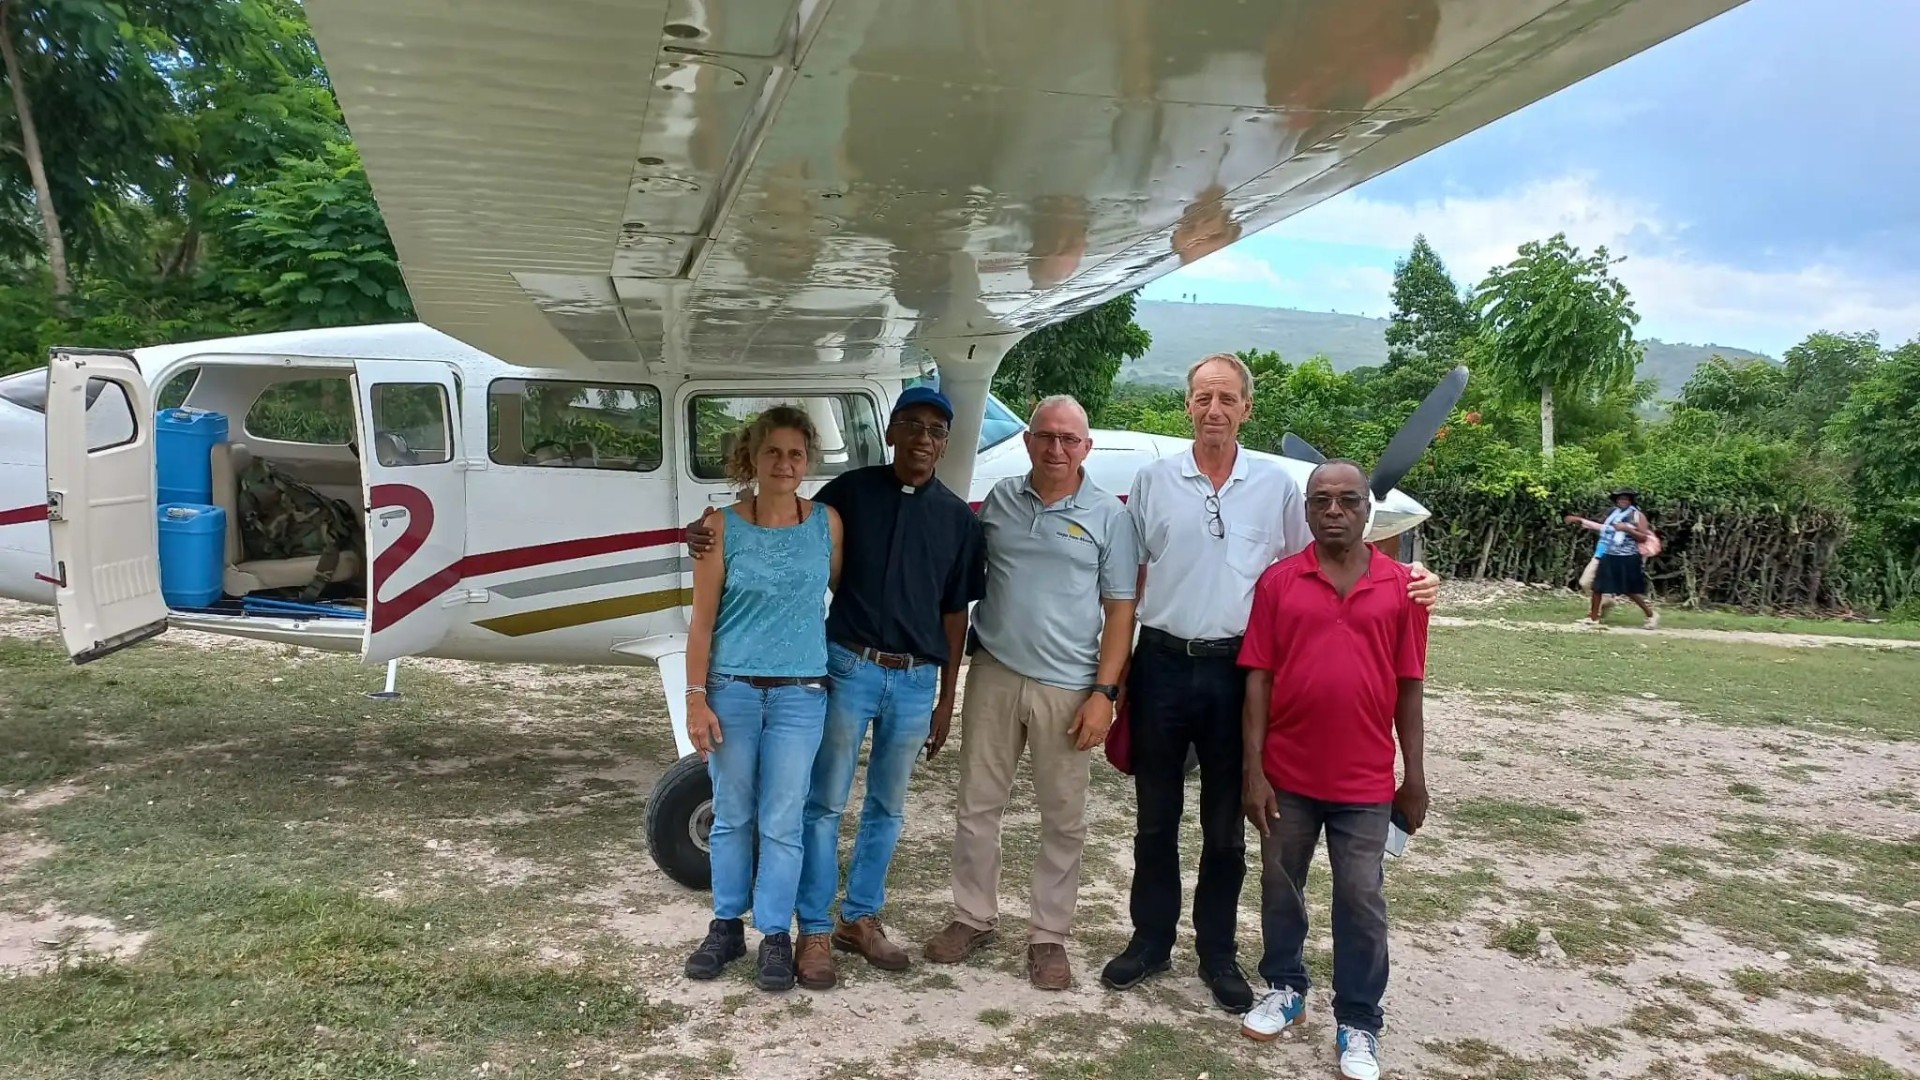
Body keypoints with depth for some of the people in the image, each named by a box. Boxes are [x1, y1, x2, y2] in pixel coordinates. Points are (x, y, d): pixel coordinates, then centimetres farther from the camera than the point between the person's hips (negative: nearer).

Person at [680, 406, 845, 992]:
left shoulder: (827, 522, 0)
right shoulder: (724, 527, -3)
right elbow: (702, 621, -2)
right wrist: (696, 698, -6)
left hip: (799, 695, 0)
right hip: (731, 690, 0)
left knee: (781, 822, 5)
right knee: (731, 816, 11)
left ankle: (776, 935, 18)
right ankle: (726, 926, 26)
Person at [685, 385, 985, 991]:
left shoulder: (958, 517, 4)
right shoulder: (850, 491, -1)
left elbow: (955, 612, 8)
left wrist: (946, 699, 8)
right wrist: (706, 532, -13)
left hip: (915, 679, 2)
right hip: (849, 667, -2)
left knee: (887, 808, 13)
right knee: (825, 803, 2)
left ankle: (860, 918, 27)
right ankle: (815, 932, 14)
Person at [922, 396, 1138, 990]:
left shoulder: (1108, 514, -2)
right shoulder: (999, 500, 5)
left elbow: (1120, 609, -2)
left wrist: (1104, 692, -9)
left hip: (1067, 688, -2)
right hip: (993, 674, 2)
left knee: (1063, 819, 7)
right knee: (976, 805, 11)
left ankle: (1048, 935, 21)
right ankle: (973, 918, 27)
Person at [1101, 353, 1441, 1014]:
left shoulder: (1276, 485, 2)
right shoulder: (1153, 481, 2)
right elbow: (1129, 582, 7)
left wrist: (1406, 584, -5)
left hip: (1236, 670, 0)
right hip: (1162, 665, 1)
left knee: (1225, 825, 10)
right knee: (1156, 817, 12)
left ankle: (1218, 953, 25)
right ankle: (1151, 941, 27)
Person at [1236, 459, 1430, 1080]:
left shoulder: (1401, 586, -1)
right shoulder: (1278, 581, -2)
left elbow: (1409, 688, 2)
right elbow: (1258, 679, -2)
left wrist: (1415, 778, 3)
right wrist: (1253, 770, -6)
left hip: (1365, 781, -1)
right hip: (1287, 775, 1)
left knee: (1361, 902, 6)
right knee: (1281, 887, 15)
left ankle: (1358, 1025, 21)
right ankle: (1285, 987, 36)